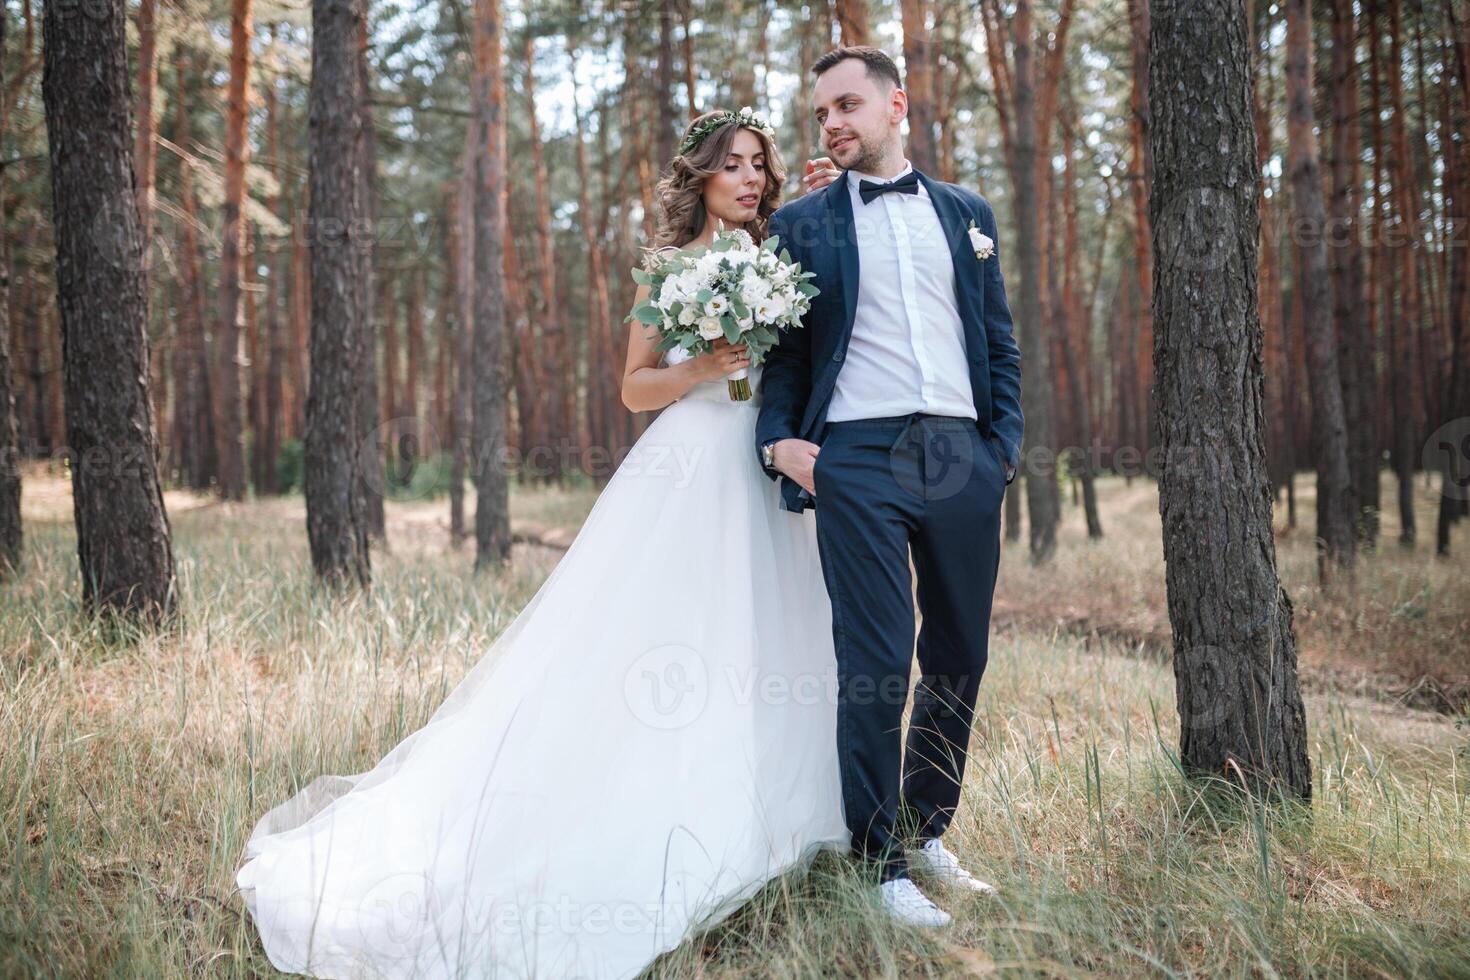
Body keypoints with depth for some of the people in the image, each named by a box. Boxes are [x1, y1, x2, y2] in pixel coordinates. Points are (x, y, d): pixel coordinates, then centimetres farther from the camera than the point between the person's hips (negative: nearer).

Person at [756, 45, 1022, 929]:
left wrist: (1005, 442, 4)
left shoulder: (967, 213, 15)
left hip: (962, 457, 3)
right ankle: (882, 863, 5)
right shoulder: (802, 223, 9)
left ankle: (928, 832, 25)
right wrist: (778, 439, -8)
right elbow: (785, 349, 7)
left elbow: (1000, 343, 15)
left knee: (959, 660, 8)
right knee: (874, 666, -5)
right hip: (857, 458, -3)